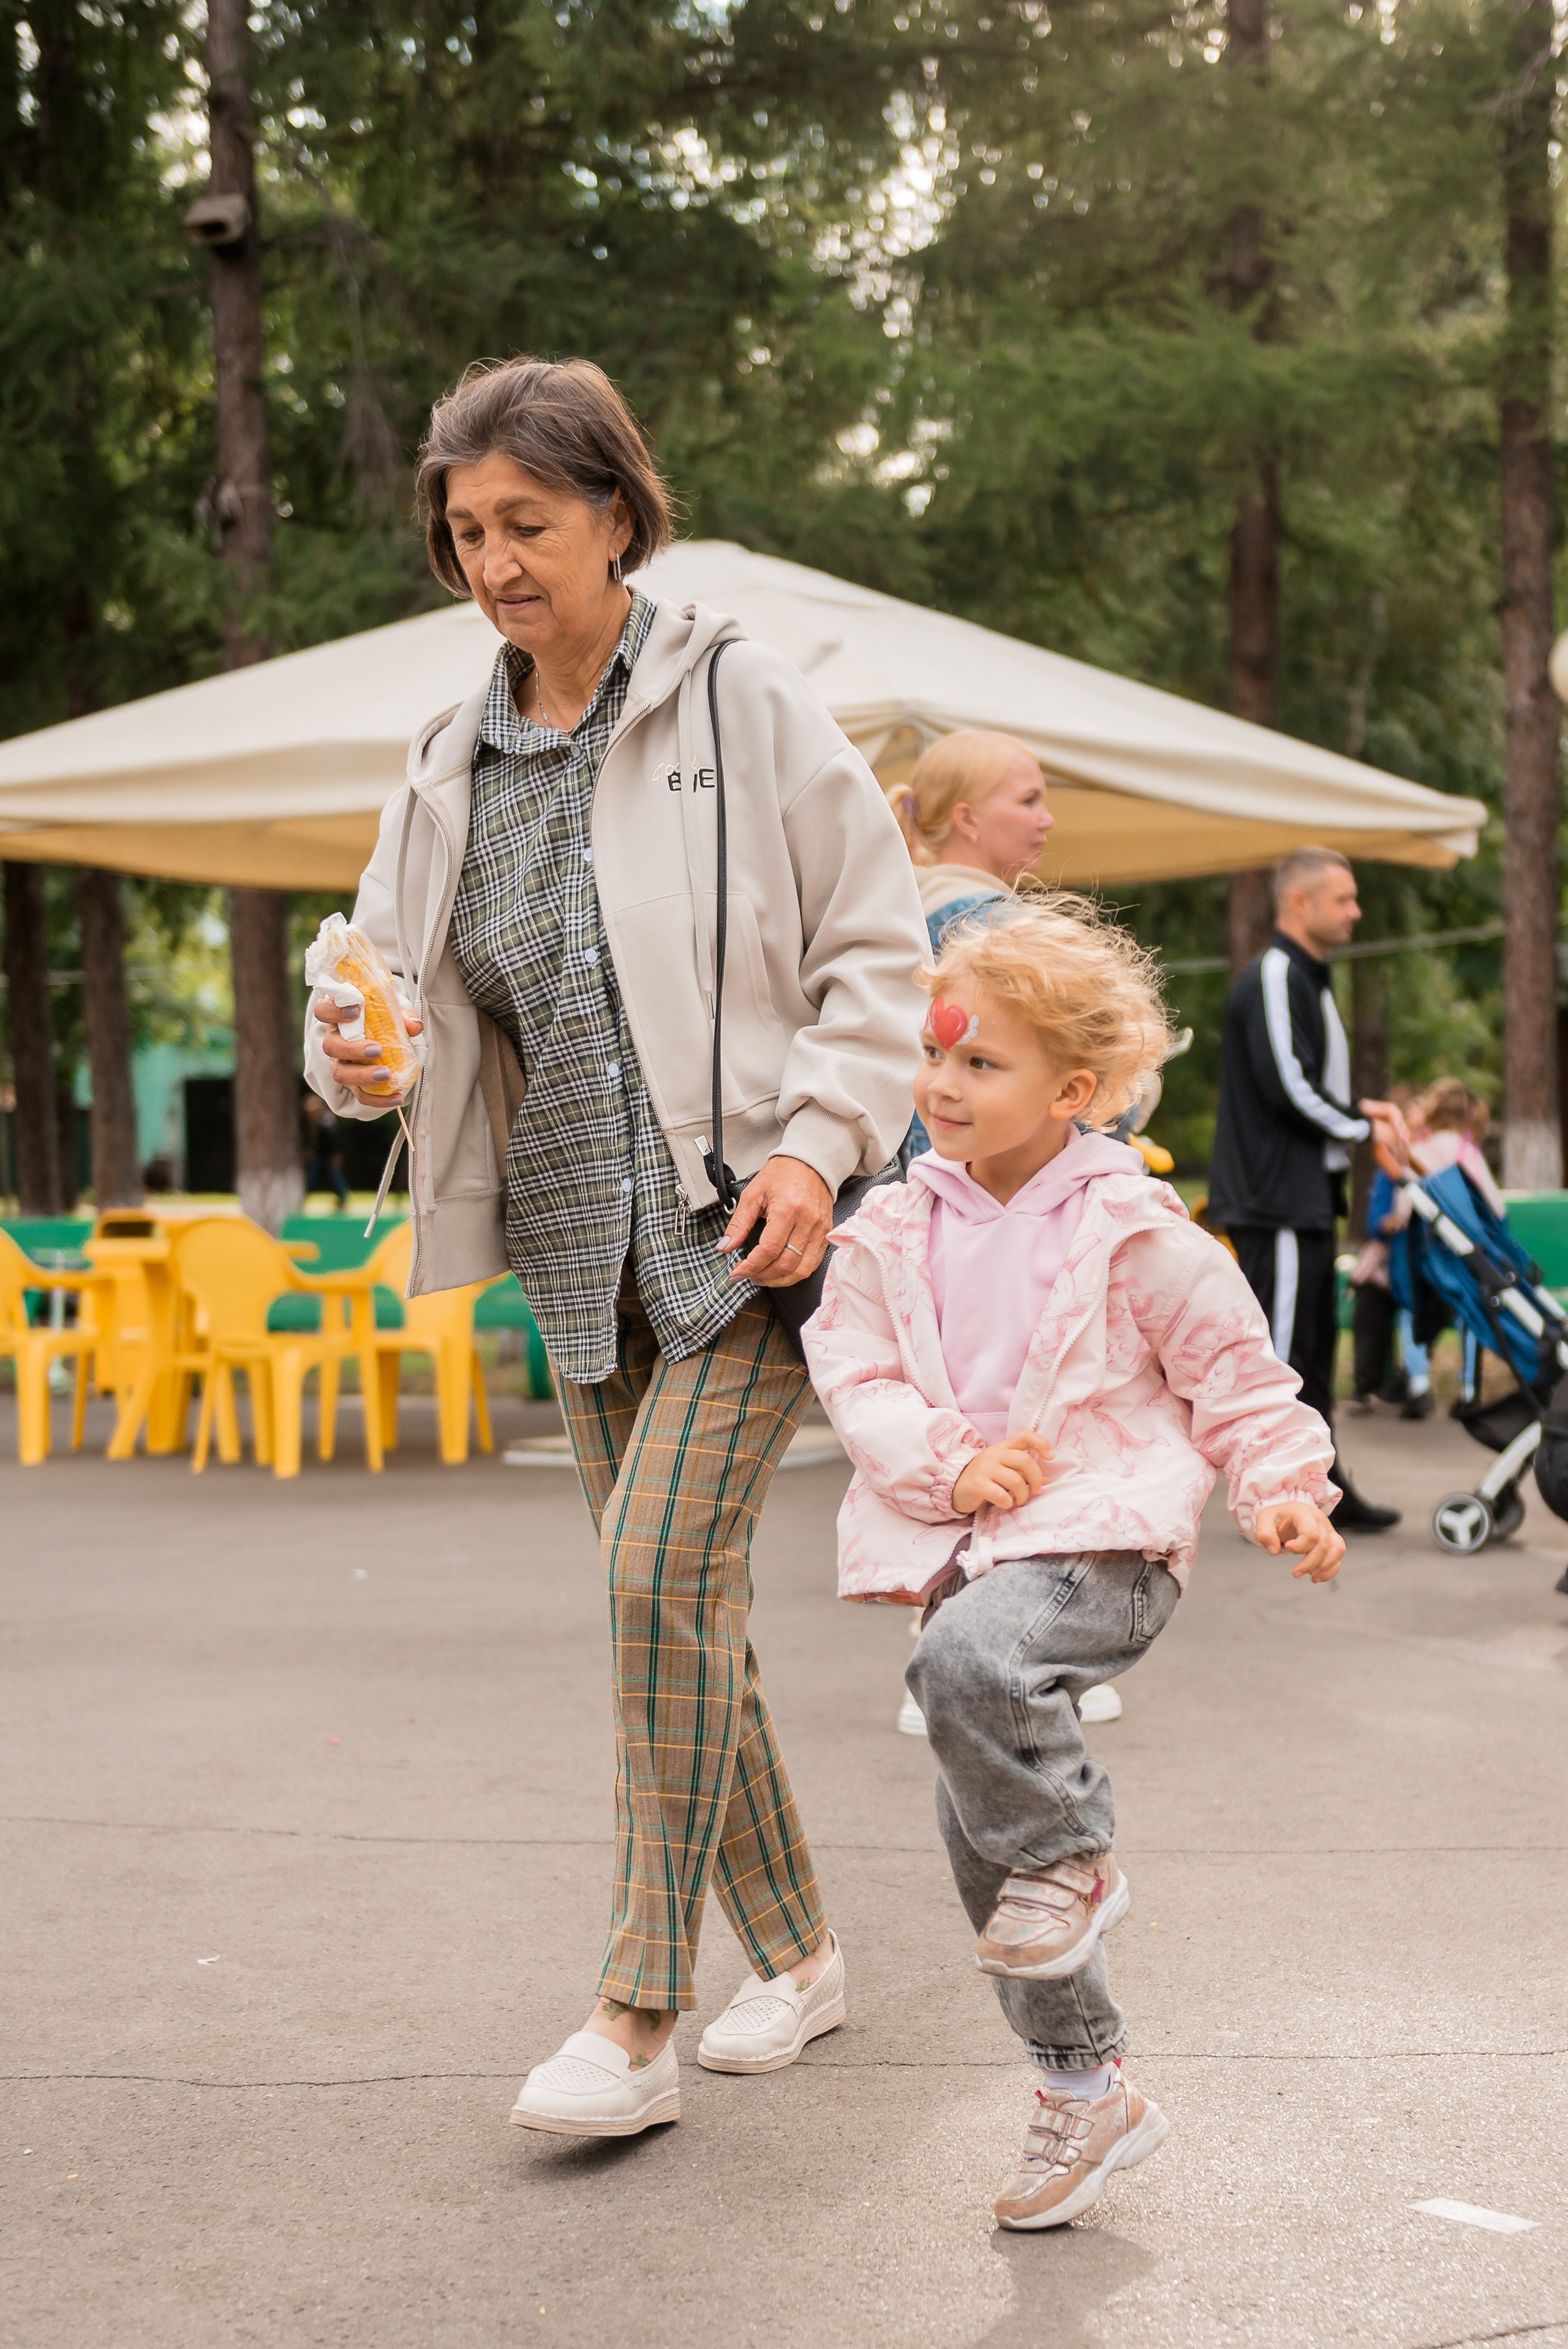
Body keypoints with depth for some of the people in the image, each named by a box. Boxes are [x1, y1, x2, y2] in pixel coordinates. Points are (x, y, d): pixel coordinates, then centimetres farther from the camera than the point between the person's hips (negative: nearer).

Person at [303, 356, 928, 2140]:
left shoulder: (741, 703, -4)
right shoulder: (454, 761, 10)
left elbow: (876, 949, -3)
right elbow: (394, 967, 13)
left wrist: (819, 1142, -15)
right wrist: (355, 1050, -11)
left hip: (744, 1221, -6)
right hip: (582, 1242, 6)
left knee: (663, 1578, -16)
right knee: (676, 1604, 10)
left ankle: (636, 2020, -8)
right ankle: (792, 1953, 27)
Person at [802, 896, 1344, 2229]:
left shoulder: (1131, 1232, -4)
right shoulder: (895, 1235, 6)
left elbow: (1232, 1369, 3)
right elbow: (858, 1375, 0)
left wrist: (1285, 1490, -7)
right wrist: (951, 1464, -16)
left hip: (1104, 1543, -6)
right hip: (970, 1552, 6)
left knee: (967, 1659, -37)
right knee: (980, 1834, 7)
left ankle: (1075, 1861, -8)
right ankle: (1084, 2092, 25)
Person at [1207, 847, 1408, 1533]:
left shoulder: (1305, 978, 20)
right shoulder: (1273, 976, -14)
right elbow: (1289, 1089, -20)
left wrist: (1370, 1109, 6)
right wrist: (1367, 1127, -9)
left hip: (1306, 1193, 11)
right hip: (1275, 1199, -11)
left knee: (1314, 1343, 13)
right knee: (1279, 1345, -7)